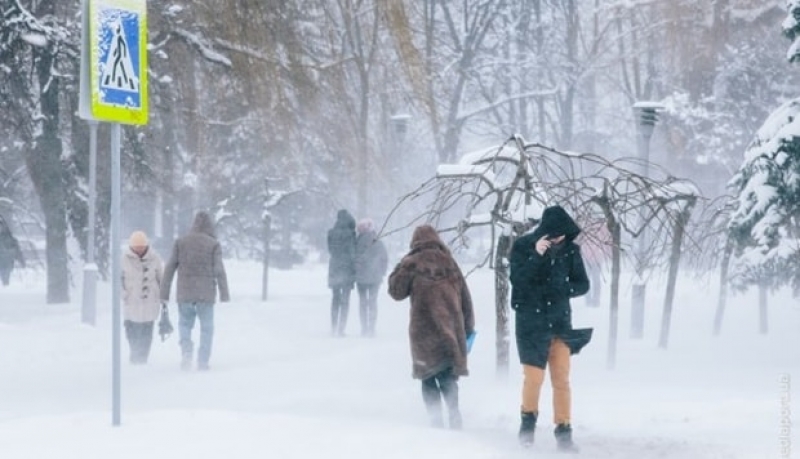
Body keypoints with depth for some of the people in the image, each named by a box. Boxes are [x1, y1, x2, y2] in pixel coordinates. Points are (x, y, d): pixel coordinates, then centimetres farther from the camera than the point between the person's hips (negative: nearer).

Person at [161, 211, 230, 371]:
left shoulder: (181, 242, 3)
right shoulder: (214, 244, -3)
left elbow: (170, 268, 2)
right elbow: (219, 270, -6)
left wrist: (164, 292, 6)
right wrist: (224, 293, 0)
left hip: (184, 293, 2)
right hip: (206, 293, -1)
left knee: (185, 323, 17)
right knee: (206, 327, 9)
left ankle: (186, 349, -8)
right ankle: (203, 362, 3)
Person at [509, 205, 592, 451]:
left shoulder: (570, 250, -1)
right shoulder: (522, 246, -7)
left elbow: (582, 284, 4)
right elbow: (516, 279, -17)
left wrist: (562, 289, -15)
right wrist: (536, 256, -28)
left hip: (560, 321, 2)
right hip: (531, 322, -2)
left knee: (561, 380, 0)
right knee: (534, 377, -2)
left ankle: (564, 430, 6)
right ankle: (528, 419, 22)